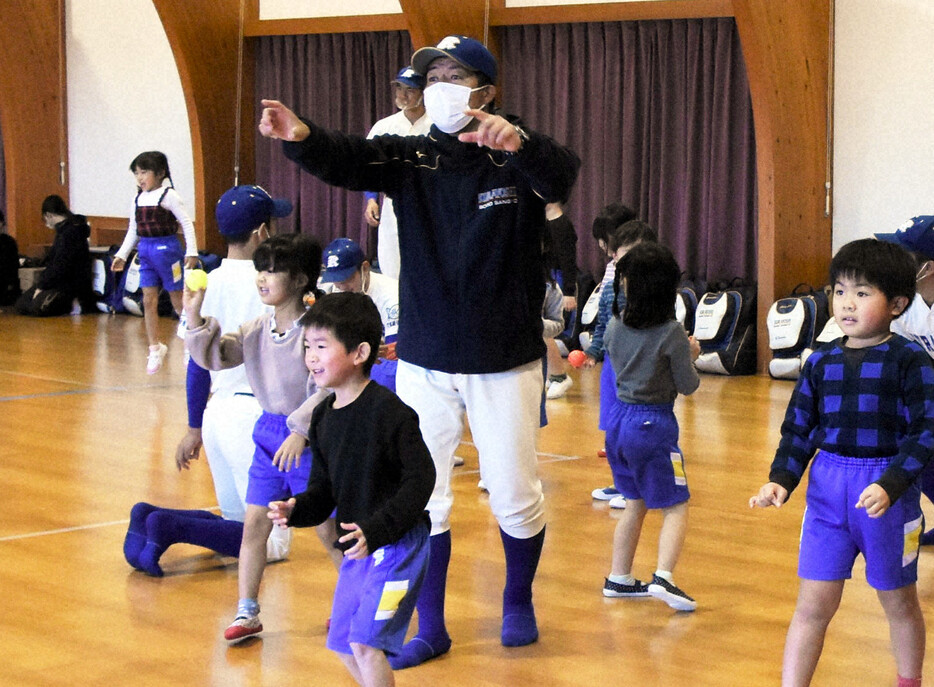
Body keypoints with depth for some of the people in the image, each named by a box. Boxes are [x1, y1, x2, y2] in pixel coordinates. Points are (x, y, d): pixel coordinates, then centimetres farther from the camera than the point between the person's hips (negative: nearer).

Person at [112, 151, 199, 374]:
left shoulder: (168, 195, -10)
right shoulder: (138, 199, 8)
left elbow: (187, 223, -11)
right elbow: (133, 230, 17)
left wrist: (191, 252, -16)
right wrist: (122, 255, 13)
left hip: (167, 249, -6)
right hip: (146, 251, 6)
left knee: (178, 301, 3)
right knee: (149, 301, 4)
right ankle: (155, 347, 12)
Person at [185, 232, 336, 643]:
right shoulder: (257, 330, 5)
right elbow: (216, 357, 3)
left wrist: (301, 431, -23)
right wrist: (195, 316, -8)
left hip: (308, 440, -6)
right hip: (269, 433, 6)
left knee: (327, 527, 4)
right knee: (254, 522, 4)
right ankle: (247, 612, 11)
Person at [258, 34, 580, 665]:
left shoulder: (521, 159, -7)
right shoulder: (411, 157, 1)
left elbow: (562, 174, -30)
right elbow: (349, 159, -17)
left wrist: (518, 144, -53)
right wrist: (301, 137, -40)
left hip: (505, 363, -2)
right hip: (424, 362, 2)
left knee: (516, 497, 9)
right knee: (421, 499, 5)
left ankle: (519, 602, 34)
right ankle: (429, 627, 18)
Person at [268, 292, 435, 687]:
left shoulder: (389, 411, -18)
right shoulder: (323, 418, 6)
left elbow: (420, 479, -18)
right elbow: (324, 489, 11)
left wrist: (376, 530, -25)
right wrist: (296, 510, -10)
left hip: (397, 543, -8)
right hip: (356, 546, 8)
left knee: (365, 640, -13)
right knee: (342, 643, 13)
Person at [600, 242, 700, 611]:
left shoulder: (615, 325, 1)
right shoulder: (672, 333, -15)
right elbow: (687, 386, -8)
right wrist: (689, 357, 10)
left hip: (618, 420, 6)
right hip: (653, 424, -6)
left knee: (635, 504, 19)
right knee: (676, 507, 0)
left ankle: (619, 579, 22)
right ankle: (663, 578, -17)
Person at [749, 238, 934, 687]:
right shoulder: (821, 362, 5)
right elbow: (798, 429, 10)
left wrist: (890, 485, -24)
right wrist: (781, 480, -5)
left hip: (888, 494, -3)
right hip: (827, 486, 3)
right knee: (812, 605, 2)